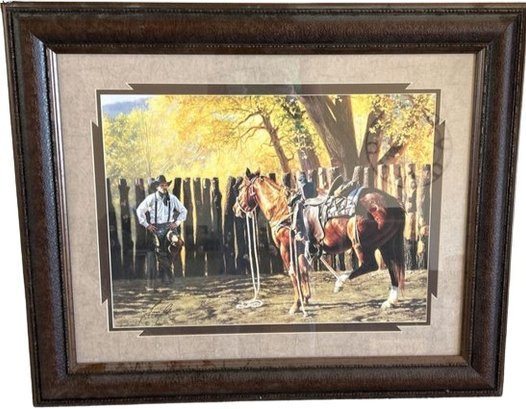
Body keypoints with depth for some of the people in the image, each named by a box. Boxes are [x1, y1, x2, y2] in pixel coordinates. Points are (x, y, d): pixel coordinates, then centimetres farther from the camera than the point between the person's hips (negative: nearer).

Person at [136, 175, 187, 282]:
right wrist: (146, 225, 1)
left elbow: (183, 211, 13)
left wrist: (177, 222, 2)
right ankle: (165, 275, 12)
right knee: (160, 253, -1)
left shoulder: (172, 198, 4)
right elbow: (140, 210, 6)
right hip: (156, 228, 0)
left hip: (169, 225, 1)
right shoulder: (151, 198, -1)